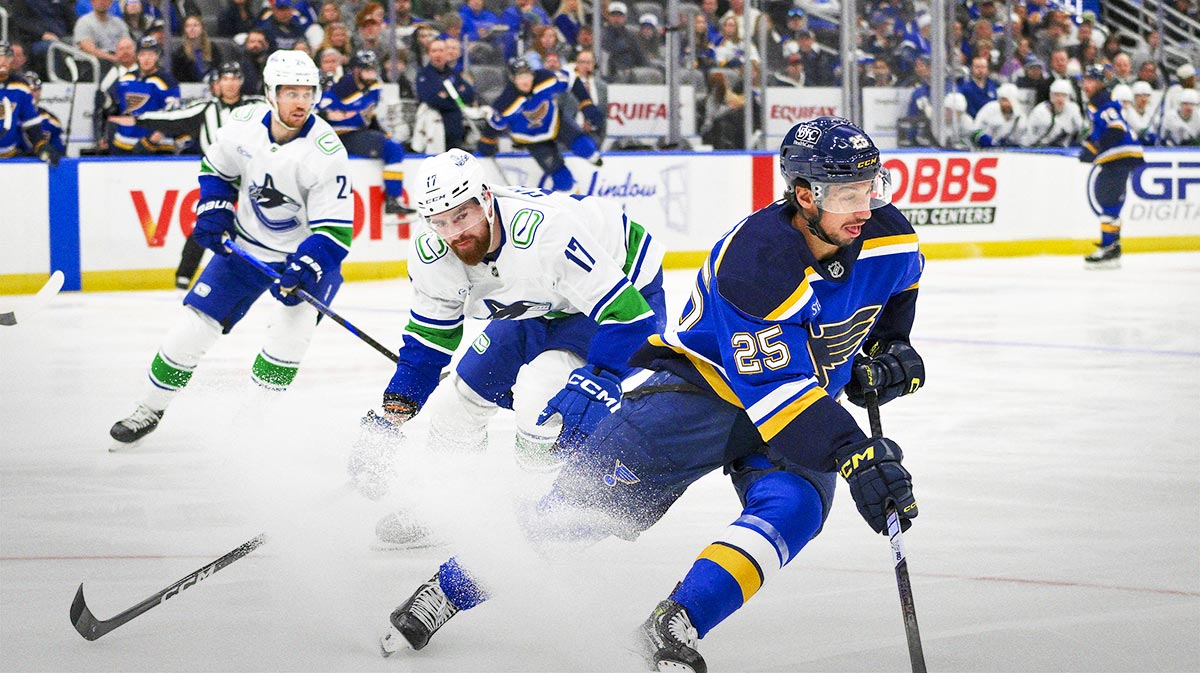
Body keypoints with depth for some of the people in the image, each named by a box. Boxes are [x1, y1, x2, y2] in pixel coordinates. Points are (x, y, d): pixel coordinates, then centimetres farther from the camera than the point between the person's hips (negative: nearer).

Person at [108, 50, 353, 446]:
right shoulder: (244, 124, -13)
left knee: (292, 327, -25)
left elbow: (335, 230, -24)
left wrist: (303, 270, -37)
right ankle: (150, 410, 21)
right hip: (245, 245, 4)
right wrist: (212, 212, -5)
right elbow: (216, 169, 9)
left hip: (305, 251, -3)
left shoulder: (326, 152, -25)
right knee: (194, 325, 2)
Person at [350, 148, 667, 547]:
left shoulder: (546, 230, -40)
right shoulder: (433, 255, -17)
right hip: (539, 308, 8)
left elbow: (625, 312, -38)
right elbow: (428, 337, 1)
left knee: (540, 400, -28)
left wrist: (596, 384, -46)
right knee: (463, 395, 4)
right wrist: (392, 414, -2)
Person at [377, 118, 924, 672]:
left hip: (805, 399, 5)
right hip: (703, 382, -5)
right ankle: (446, 590, 2)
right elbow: (774, 388, -37)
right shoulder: (753, 260, -33)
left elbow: (892, 292, 17)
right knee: (594, 494, -12)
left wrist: (888, 355, 1)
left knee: (792, 506, -27)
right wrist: (854, 456, -44)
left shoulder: (888, 237, -12)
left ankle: (675, 625, -26)